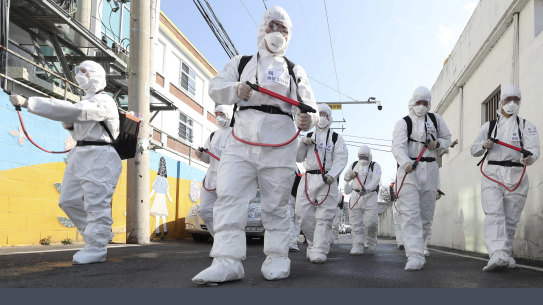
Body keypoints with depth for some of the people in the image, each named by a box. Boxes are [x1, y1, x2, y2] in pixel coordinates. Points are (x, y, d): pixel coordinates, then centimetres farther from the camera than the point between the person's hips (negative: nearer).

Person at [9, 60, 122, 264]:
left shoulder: (102, 102, -14)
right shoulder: (88, 102, 19)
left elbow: (69, 110, -28)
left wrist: (27, 102, -29)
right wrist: (70, 126, 4)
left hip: (98, 158, -10)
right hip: (80, 156, 10)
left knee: (96, 204, -9)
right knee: (69, 201, 12)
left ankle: (96, 249, -3)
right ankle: (99, 235, 23)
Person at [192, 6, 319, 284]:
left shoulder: (295, 71, 16)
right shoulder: (241, 62, 17)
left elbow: (307, 106, 6)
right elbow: (215, 87, 11)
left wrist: (307, 119, -18)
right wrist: (236, 90, -10)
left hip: (279, 146, 0)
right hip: (241, 142, 1)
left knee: (276, 204, 3)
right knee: (229, 196, -11)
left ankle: (277, 258, 13)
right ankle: (228, 261, -11)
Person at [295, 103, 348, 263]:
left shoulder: (336, 138, 9)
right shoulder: (308, 137, 20)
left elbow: (341, 159, -3)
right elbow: (298, 158, 17)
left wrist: (331, 174, -20)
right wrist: (303, 144, -1)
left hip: (327, 180, -3)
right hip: (308, 178, 4)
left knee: (324, 217, -8)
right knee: (304, 213, -2)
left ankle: (319, 251, -9)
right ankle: (313, 244, 16)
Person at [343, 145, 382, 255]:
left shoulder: (375, 166, 2)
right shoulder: (354, 165, 17)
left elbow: (375, 180, -14)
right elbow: (346, 178, 27)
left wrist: (366, 189, -31)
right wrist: (350, 175, 3)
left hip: (370, 196, -4)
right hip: (356, 196, 4)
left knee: (370, 223, -9)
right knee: (356, 223, -3)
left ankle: (371, 245, 10)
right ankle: (357, 247, -3)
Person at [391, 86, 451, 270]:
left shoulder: (436, 119, 14)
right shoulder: (403, 123, 1)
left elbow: (447, 139, 24)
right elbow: (398, 147, -12)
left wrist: (437, 143, 0)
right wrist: (406, 163, -32)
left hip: (430, 170, 4)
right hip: (409, 171, -4)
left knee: (426, 214, 9)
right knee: (411, 215, -14)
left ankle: (417, 248, 25)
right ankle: (414, 256, -18)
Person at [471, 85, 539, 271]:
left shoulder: (526, 126, 9)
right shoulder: (489, 126, 15)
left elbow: (534, 149, -6)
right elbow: (473, 150, 16)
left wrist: (529, 157, -29)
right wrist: (484, 145, -7)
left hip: (516, 176, 0)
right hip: (492, 174, 0)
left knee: (510, 219, 3)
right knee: (494, 214, -18)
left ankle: (505, 254, 17)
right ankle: (498, 254, -31)